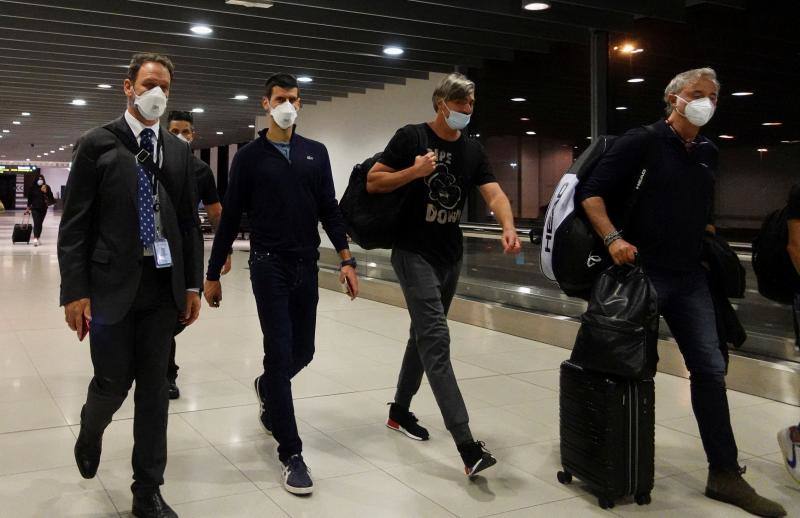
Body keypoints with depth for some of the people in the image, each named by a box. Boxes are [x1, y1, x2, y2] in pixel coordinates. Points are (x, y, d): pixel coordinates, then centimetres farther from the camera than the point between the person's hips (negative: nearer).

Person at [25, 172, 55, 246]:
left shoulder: (47, 187, 1)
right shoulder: (32, 187, 0)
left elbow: (50, 196, -2)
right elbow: (29, 198, 7)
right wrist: (28, 207, 10)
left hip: (43, 208, 2)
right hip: (35, 208, -2)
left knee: (40, 223, 8)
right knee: (36, 223, -14)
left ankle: (37, 238, 20)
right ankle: (35, 238, -26)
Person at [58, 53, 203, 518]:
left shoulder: (179, 151, 9)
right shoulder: (97, 145, -1)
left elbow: (190, 221, 10)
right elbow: (75, 224, -5)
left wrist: (193, 284, 5)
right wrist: (75, 291, -11)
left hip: (163, 287, 3)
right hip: (111, 285, -3)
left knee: (154, 389, 7)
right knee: (113, 383, 4)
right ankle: (91, 431, 40)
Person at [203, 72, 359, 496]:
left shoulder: (316, 153, 8)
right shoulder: (250, 156, -1)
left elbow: (329, 210, 7)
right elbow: (230, 219, 1)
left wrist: (346, 259, -3)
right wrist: (213, 274, 1)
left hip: (307, 266, 4)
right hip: (269, 266, -4)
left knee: (302, 351, 12)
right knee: (279, 353, -7)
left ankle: (266, 389, 47)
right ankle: (290, 453, 2)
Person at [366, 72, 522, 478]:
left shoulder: (473, 150, 7)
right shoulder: (411, 137, -7)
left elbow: (494, 193, -6)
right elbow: (372, 183, -6)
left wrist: (508, 228, -25)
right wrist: (414, 171, -20)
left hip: (450, 255, 7)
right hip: (414, 252, -7)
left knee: (424, 334, 17)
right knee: (436, 339, -15)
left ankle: (400, 410, 36)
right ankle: (467, 446, -21)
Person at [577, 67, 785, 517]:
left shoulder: (708, 153, 12)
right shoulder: (642, 142, -7)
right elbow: (592, 193, -11)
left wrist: (708, 246, 16)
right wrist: (613, 238, -22)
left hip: (689, 277, 6)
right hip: (641, 271, -6)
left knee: (711, 369, 3)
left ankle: (725, 474, 12)